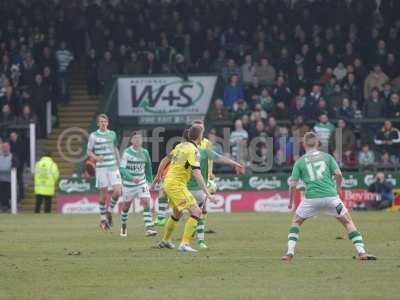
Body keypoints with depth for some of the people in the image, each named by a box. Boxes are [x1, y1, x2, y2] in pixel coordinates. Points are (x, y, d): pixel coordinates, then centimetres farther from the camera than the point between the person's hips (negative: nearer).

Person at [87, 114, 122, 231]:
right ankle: (103, 218, 12)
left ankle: (109, 211, 14)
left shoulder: (112, 134, 11)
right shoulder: (94, 136, 0)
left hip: (113, 167, 3)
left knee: (118, 191, -10)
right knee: (103, 194, -1)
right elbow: (89, 151, 2)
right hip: (101, 167, -3)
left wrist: (119, 163, 19)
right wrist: (96, 157, -18)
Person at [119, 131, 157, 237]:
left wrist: (150, 180, 21)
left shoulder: (144, 152, 0)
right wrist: (132, 178, -33)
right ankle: (123, 226, 37)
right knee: (126, 205, 11)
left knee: (146, 202, -15)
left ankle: (148, 228, -21)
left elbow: (148, 167, 16)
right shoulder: (127, 152, -13)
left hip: (142, 182, 3)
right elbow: (122, 169, -20)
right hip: (128, 183, -3)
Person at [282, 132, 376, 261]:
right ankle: (361, 252, 0)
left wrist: (290, 201, 18)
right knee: (348, 222, 12)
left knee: (296, 222, 21)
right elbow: (338, 174, 1)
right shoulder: (327, 156, 10)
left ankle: (290, 253, 8)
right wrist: (338, 188, 19)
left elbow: (293, 184, 5)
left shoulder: (300, 161, 9)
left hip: (311, 198, 0)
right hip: (330, 196, 0)